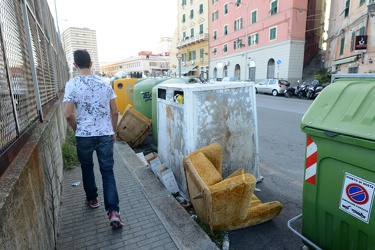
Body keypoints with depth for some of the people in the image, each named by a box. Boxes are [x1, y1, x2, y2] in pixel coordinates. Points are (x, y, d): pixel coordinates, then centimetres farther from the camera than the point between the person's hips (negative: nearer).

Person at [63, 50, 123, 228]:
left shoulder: (72, 85, -7)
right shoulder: (104, 83, 1)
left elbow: (68, 114, -12)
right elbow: (115, 112, 3)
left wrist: (77, 129, 7)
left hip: (84, 136, -1)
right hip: (105, 135, 1)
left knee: (87, 168, 22)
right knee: (108, 172, 5)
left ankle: (92, 199, 40)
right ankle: (113, 211, -2)